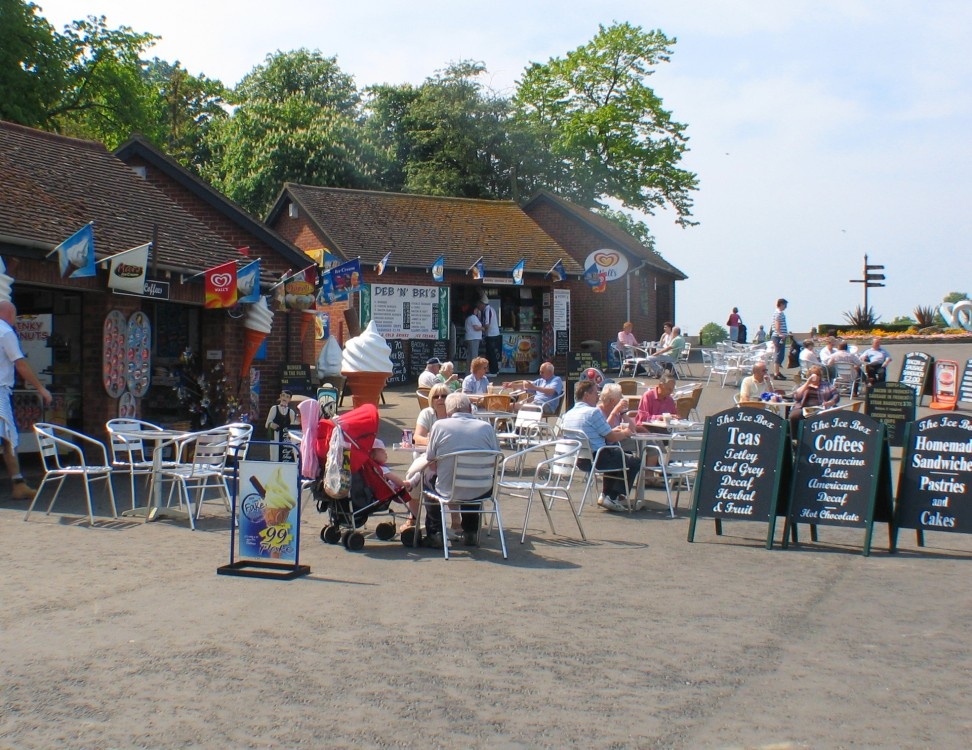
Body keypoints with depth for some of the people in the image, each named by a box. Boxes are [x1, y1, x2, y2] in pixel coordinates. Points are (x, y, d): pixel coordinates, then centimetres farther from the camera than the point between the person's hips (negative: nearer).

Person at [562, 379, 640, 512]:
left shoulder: (568, 414, 10)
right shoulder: (593, 412, -16)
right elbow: (612, 438, -12)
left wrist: (613, 430, 18)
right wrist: (625, 433, 8)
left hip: (578, 460, 9)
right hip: (596, 460, -9)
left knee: (617, 453, 34)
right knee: (636, 462, 6)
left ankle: (608, 494, 29)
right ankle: (613, 497, 5)